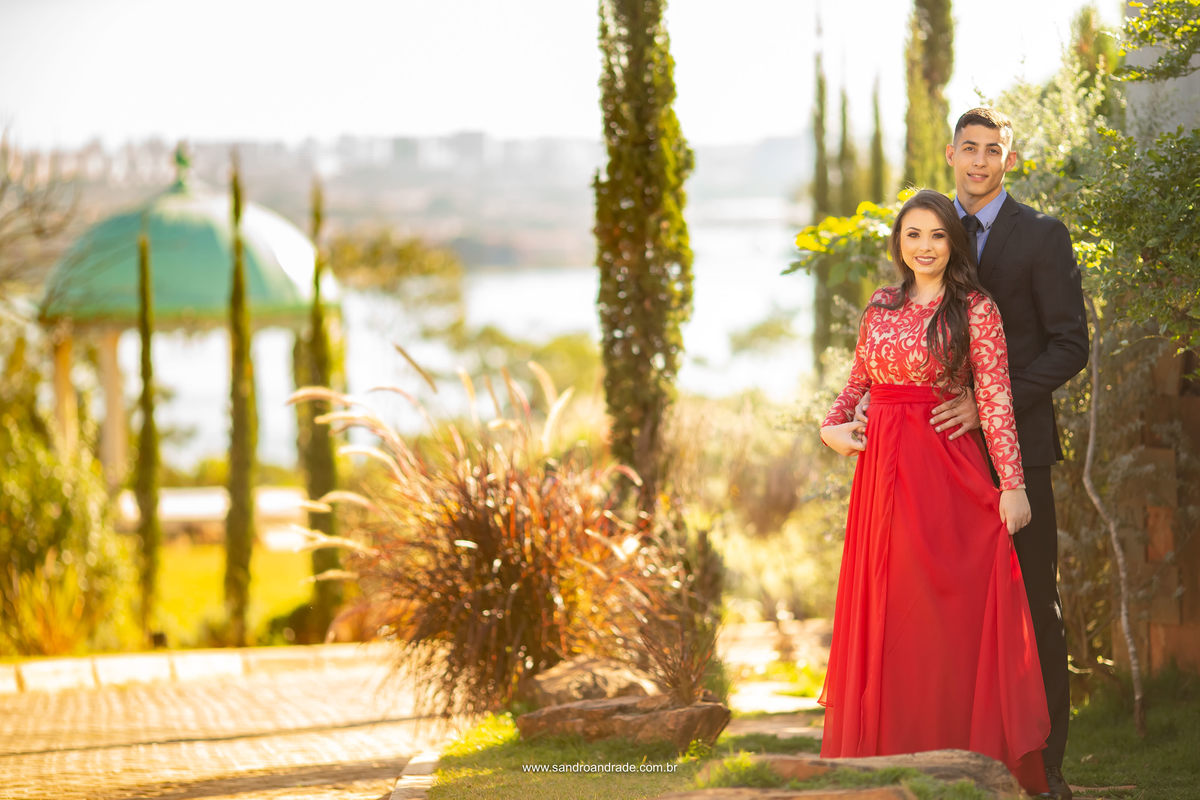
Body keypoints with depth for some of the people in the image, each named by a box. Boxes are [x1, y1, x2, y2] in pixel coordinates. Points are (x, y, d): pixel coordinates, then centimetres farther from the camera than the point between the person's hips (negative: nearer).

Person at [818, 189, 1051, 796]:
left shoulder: (974, 309, -5)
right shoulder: (882, 307, 11)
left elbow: (996, 400, -10)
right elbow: (858, 379, 22)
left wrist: (1012, 485, -15)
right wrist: (833, 427, 3)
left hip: (947, 471, -5)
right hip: (881, 468, 5)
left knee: (947, 607, -4)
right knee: (883, 606, 7)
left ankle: (957, 750, 2)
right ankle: (889, 748, 16)